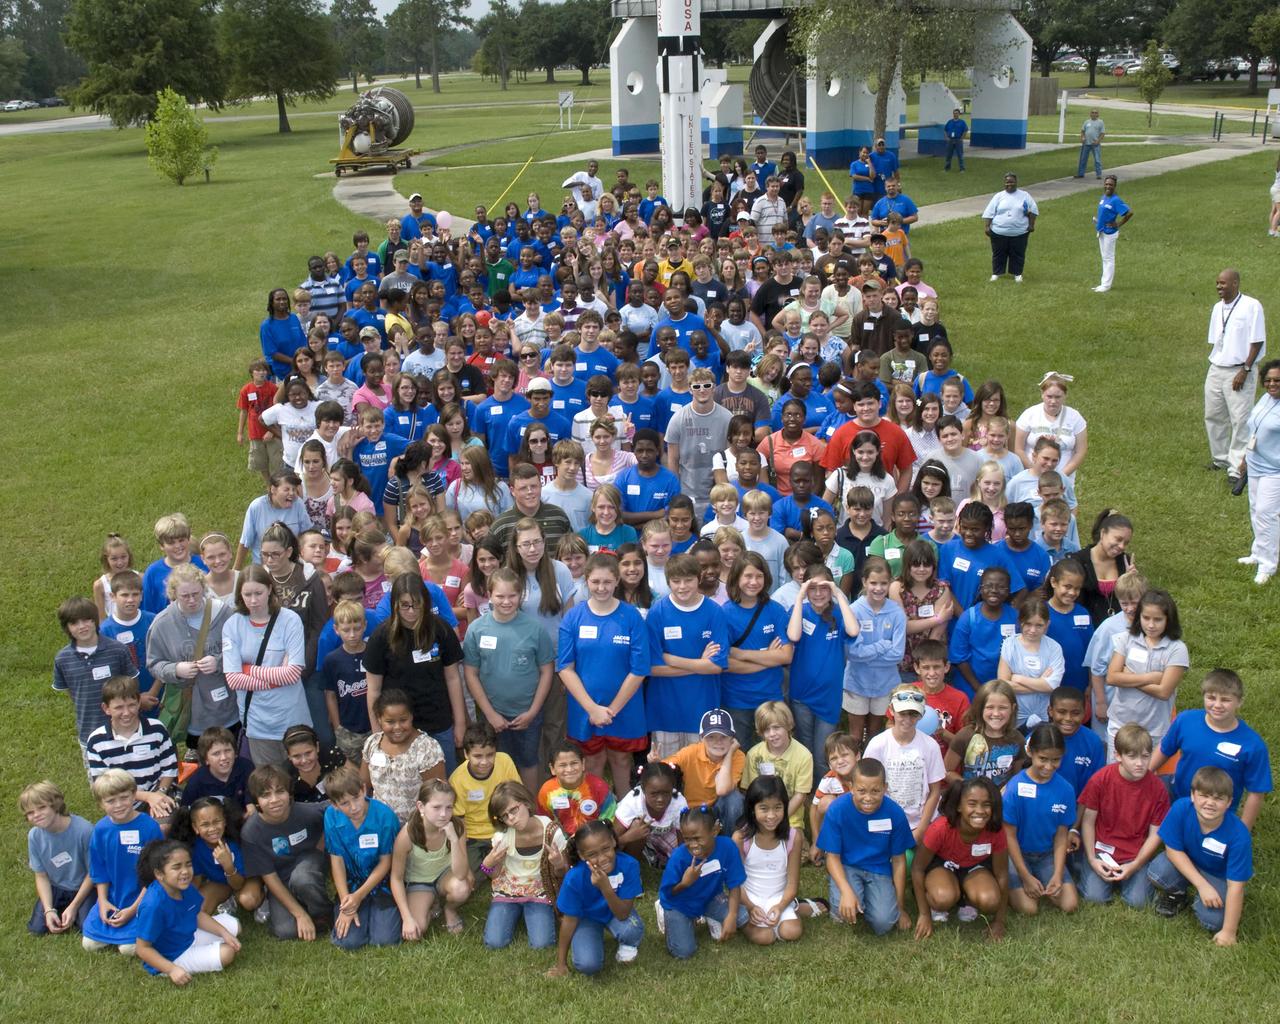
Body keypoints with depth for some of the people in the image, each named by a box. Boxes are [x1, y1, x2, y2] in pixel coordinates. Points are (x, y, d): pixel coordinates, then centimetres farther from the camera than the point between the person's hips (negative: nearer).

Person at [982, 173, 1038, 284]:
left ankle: (1017, 273, 19)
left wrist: (1031, 224, -2)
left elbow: (1033, 210, 6)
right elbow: (989, 213, 2)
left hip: (1019, 232, 0)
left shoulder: (1025, 196, 3)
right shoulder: (998, 196, 3)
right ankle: (996, 273, 20)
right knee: (998, 254, 8)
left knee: (1018, 254, 6)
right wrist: (987, 227, -6)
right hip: (999, 232, 0)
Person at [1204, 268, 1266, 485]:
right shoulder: (1217, 308, 10)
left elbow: (1257, 342, -11)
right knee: (1212, 416, 12)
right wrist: (1212, 364, 10)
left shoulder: (1251, 306, -10)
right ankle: (1220, 458, 29)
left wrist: (1245, 370, -14)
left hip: (1239, 372, -7)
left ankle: (1236, 467, -1)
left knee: (1240, 420, -5)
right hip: (1216, 370, 7)